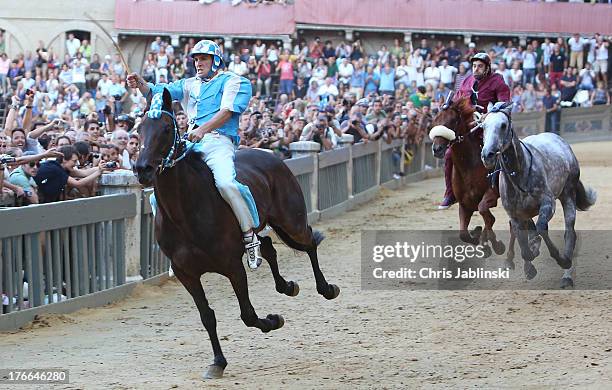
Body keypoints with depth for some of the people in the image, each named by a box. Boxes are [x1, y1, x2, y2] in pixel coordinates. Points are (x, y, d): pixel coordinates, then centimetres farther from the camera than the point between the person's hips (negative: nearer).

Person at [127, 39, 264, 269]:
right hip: (190, 144, 7)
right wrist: (140, 84, -6)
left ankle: (250, 235, -24)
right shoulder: (190, 85, 27)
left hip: (218, 141, -7)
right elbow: (158, 91, 16)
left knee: (225, 182, -33)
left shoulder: (233, 82, 8)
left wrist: (203, 129, -24)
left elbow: (226, 111, -9)